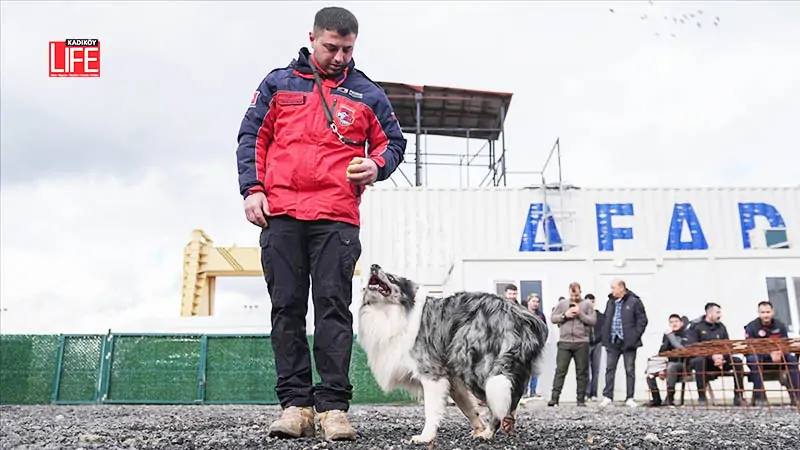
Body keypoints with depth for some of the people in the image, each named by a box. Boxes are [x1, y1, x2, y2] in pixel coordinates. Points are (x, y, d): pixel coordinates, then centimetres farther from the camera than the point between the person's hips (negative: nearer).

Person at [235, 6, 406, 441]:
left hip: (337, 218, -1)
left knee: (334, 306, -7)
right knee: (286, 307, 0)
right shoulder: (278, 83, 15)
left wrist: (377, 166, -3)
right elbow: (252, 138, 14)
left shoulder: (367, 93, 14)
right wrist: (251, 188, 1)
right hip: (280, 214, 2)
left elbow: (393, 142, 19)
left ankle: (334, 405, -3)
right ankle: (295, 403, 5)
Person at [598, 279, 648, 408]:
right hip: (612, 341, 5)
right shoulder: (610, 302, 11)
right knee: (610, 369, 3)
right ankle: (607, 396, 8)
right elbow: (605, 319, 17)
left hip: (628, 342, -4)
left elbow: (642, 320, -6)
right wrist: (606, 336, 7)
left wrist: (635, 336, -12)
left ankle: (630, 398, 9)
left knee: (630, 370, 3)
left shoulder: (634, 301, -5)